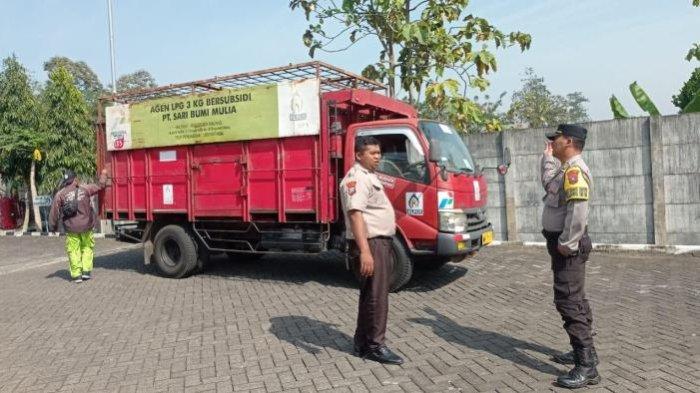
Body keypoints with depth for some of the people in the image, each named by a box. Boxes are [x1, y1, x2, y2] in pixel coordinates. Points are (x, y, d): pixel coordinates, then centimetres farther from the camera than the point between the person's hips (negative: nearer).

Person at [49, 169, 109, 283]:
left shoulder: (60, 194, -1)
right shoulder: (84, 188, 0)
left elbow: (54, 212, 0)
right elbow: (100, 186, 12)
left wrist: (53, 226, 11)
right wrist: (103, 174, 29)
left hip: (71, 227, -1)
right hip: (86, 225, 1)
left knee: (74, 250, 8)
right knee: (87, 247, 16)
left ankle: (76, 275, 7)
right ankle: (86, 271, 10)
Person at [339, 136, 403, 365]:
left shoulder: (369, 176, 18)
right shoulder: (356, 178, -15)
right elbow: (355, 214, -25)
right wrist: (364, 251, -32)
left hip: (380, 242, 11)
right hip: (370, 244, -11)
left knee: (370, 295, 15)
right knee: (376, 296, -5)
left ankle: (362, 343, 25)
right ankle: (375, 346, 6)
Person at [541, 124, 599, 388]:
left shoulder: (574, 170, -20)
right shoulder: (565, 168, 13)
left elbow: (578, 210, -30)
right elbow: (548, 185, 32)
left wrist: (567, 243, -26)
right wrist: (548, 157, 26)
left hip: (568, 246, -11)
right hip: (562, 242, 11)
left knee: (569, 302, -9)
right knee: (573, 299, 19)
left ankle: (587, 367, -5)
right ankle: (584, 351, 32)